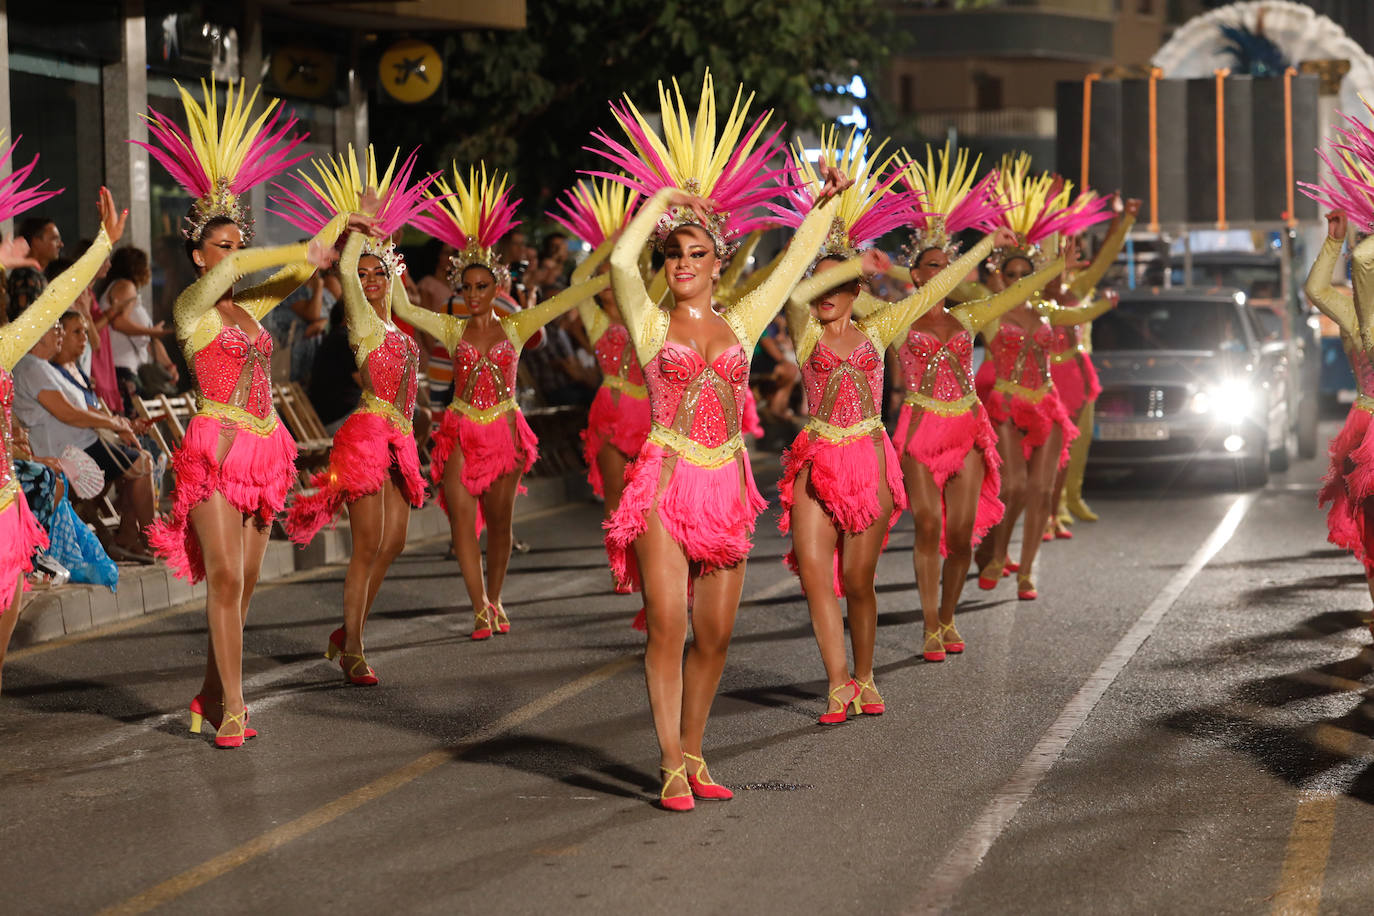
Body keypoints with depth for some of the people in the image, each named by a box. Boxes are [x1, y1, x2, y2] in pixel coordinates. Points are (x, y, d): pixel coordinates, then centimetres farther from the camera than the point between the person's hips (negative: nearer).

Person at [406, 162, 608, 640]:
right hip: (461, 433, 0)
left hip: (504, 432, 0)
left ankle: (494, 600, 24)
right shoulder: (452, 329, 4)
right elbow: (402, 308, -1)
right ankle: (480, 609, -4)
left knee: (499, 522, 7)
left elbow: (565, 300, 1)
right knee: (462, 519, -8)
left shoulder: (516, 327, 3)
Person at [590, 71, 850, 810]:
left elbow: (794, 264, 18)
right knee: (667, 626, -9)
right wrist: (664, 197, -5)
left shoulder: (740, 325, 12)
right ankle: (672, 767, -5)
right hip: (665, 485, -4)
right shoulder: (651, 326, 2)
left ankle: (693, 752, 19)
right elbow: (620, 260, -14)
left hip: (726, 488, 4)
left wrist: (827, 202, 19)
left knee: (715, 634, 6)